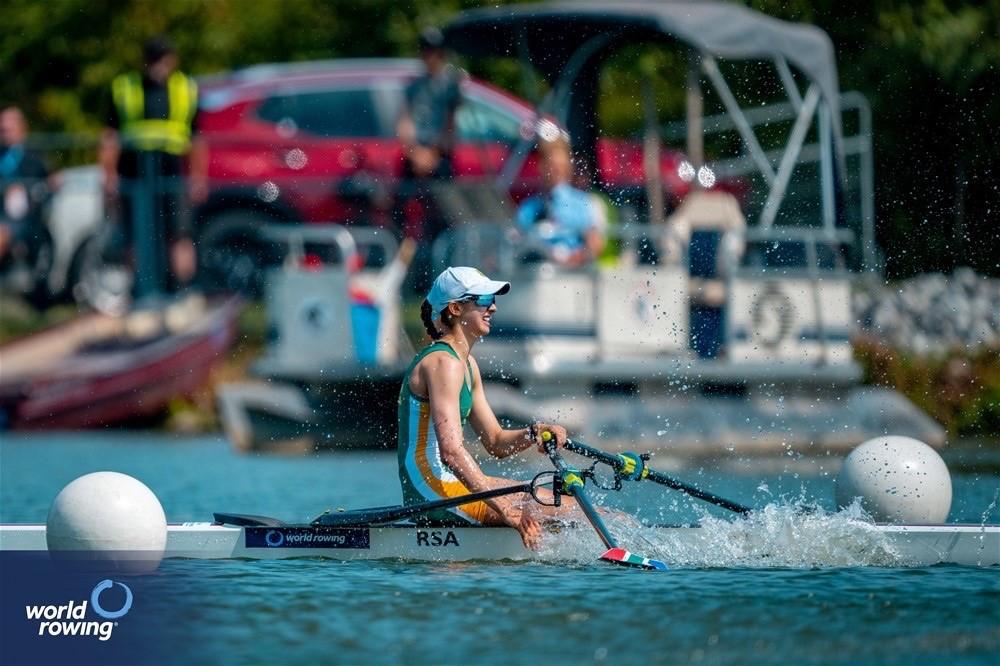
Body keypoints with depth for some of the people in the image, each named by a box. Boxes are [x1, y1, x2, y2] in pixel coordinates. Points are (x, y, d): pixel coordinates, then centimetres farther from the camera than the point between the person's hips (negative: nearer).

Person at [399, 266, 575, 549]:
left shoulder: (466, 364, 16)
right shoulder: (443, 363, -16)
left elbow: (496, 442, 18)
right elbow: (451, 451, -27)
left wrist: (534, 433, -4)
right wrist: (505, 510, -32)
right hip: (435, 490, -11)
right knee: (569, 509, -18)